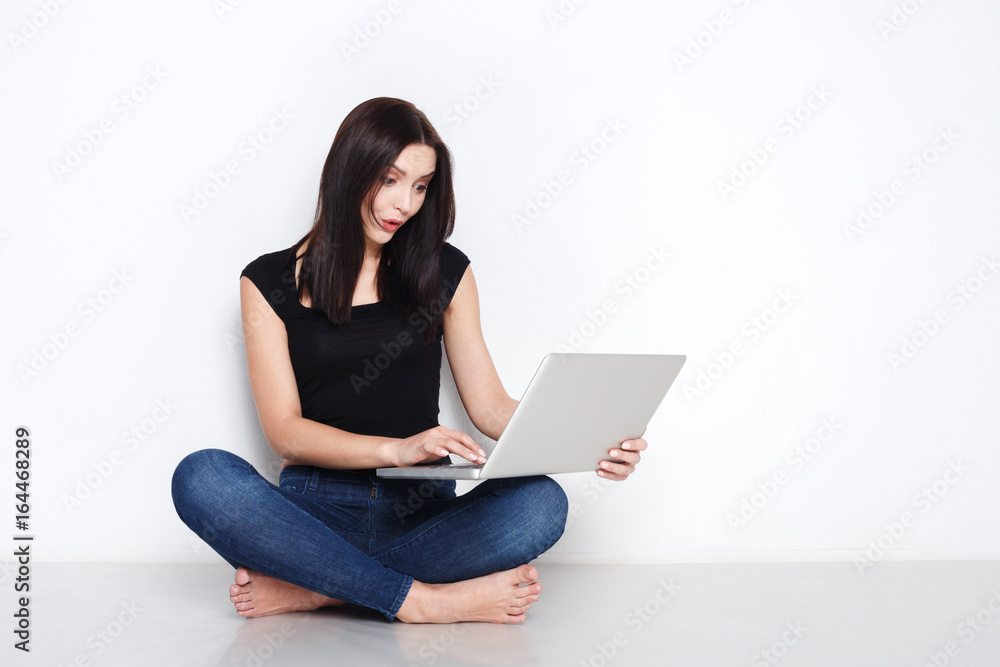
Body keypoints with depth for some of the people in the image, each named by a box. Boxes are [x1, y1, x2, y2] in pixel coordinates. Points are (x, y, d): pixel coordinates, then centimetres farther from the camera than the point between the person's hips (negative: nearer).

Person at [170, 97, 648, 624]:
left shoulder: (445, 271, 10)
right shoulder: (271, 283, 4)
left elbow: (489, 405, 8)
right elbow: (284, 431, -4)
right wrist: (396, 449, -22)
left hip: (421, 511, 2)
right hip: (317, 509, -1)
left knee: (541, 502, -29)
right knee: (200, 477, -31)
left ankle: (307, 589, -26)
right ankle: (422, 600, -29)